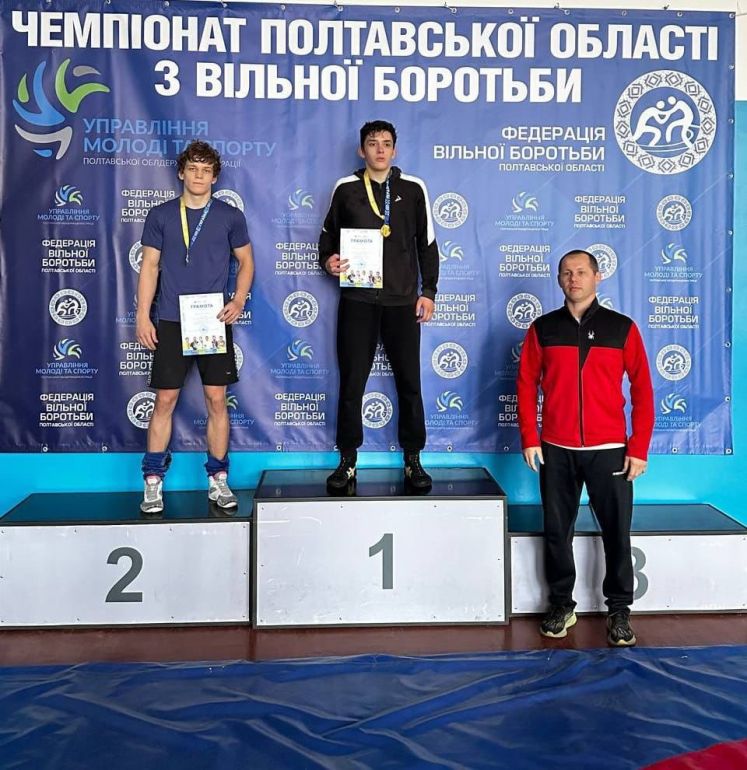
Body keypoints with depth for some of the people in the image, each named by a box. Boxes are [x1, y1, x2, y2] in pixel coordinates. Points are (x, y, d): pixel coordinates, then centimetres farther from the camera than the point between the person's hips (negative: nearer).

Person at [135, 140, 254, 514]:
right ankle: (153, 482, 10)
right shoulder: (161, 215, 5)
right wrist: (143, 317, 0)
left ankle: (218, 480, 14)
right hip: (171, 322, 0)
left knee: (216, 400, 3)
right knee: (164, 400, 1)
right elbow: (150, 266, 6)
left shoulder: (230, 216, 5)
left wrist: (239, 301, -5)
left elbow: (246, 262, 11)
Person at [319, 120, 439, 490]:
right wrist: (328, 260, -5)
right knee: (351, 383, 2)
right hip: (357, 300, 0)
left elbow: (427, 243, 9)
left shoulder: (413, 189, 7)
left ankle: (413, 459, 15)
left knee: (409, 382, 3)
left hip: (403, 300, 0)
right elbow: (329, 234, 16)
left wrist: (428, 291, 3)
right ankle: (348, 461, 13)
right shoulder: (346, 188, 7)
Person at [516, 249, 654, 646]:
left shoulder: (622, 327, 3)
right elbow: (526, 385, 6)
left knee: (617, 532, 2)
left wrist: (639, 448, -3)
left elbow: (642, 390, 2)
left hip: (609, 450, -1)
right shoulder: (543, 328, 6)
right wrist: (529, 438, -2)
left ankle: (619, 610, 18)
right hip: (556, 450, 1)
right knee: (557, 531, 8)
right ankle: (562, 605, 23)